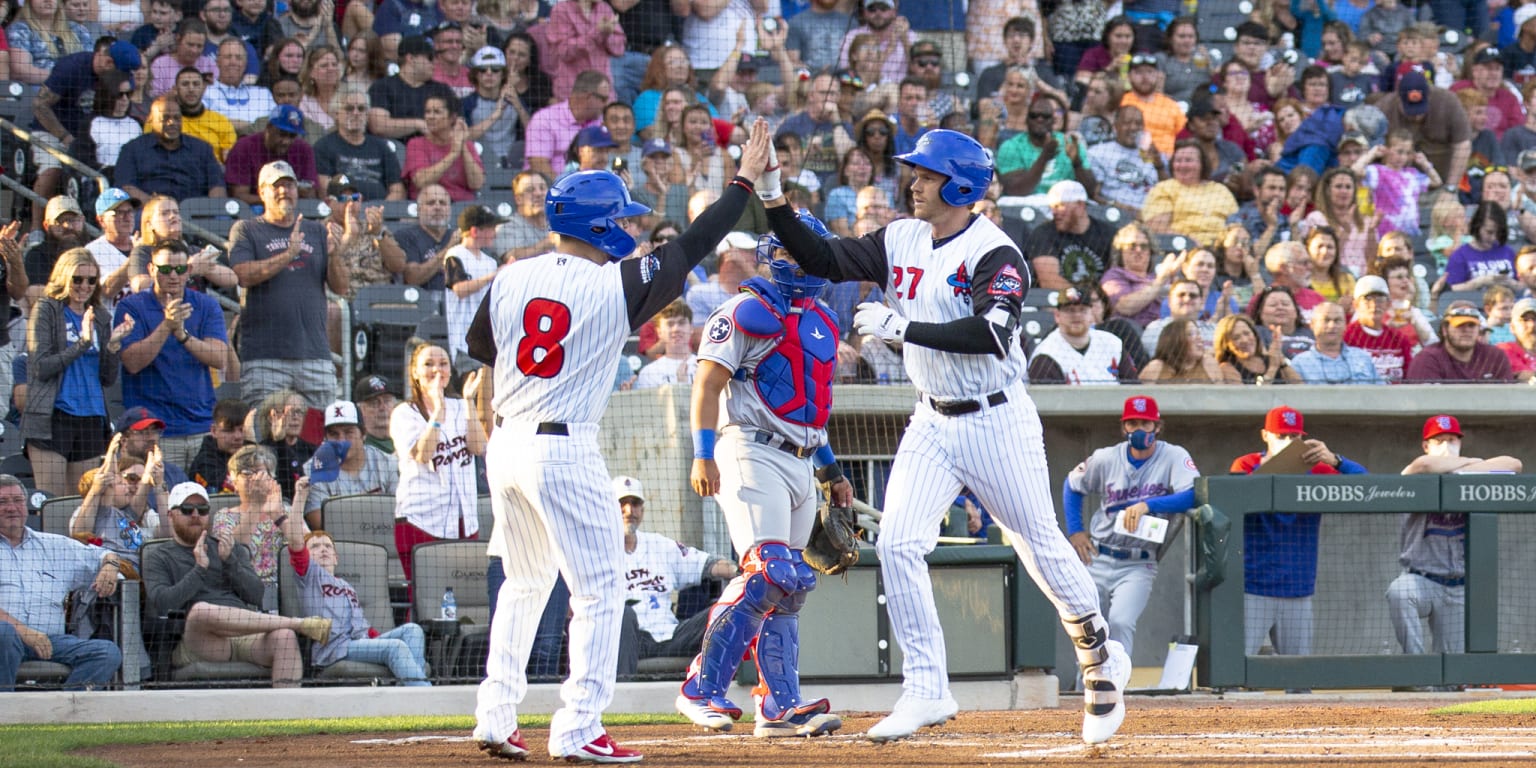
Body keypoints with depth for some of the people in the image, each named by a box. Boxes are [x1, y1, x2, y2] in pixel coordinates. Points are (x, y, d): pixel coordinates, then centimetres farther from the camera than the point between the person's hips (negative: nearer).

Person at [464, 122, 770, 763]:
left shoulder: (512, 279, 2)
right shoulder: (616, 285, -11)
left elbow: (479, 344, 19)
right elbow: (692, 248, -4)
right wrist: (745, 181, 5)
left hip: (506, 443, 7)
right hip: (565, 453, -7)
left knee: (524, 584, 21)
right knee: (598, 590, 0)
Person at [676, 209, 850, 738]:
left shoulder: (822, 322, 20)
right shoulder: (748, 312, -5)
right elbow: (708, 384, -10)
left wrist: (830, 471, 24)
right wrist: (704, 454, -20)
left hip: (800, 464, 8)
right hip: (752, 452, -8)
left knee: (788, 587, 7)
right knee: (769, 573, -21)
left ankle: (780, 707, 8)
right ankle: (702, 689, -16)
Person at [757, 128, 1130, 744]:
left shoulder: (996, 255, -18)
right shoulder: (900, 242, 4)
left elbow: (991, 335, -31)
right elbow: (823, 261, 4)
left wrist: (902, 327, -29)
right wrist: (774, 202, -8)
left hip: (997, 421, -6)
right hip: (933, 422, 6)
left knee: (1042, 548, 4)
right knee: (898, 545, -9)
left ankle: (1101, 661, 25)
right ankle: (926, 689, -5)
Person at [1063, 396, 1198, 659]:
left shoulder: (1174, 457, -6)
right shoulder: (1106, 459, 4)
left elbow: (1193, 495, -22)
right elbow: (1072, 485, 20)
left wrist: (1148, 505, -31)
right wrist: (1074, 531, 9)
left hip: (1138, 566, -4)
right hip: (1096, 559, 4)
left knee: (1120, 622, -25)